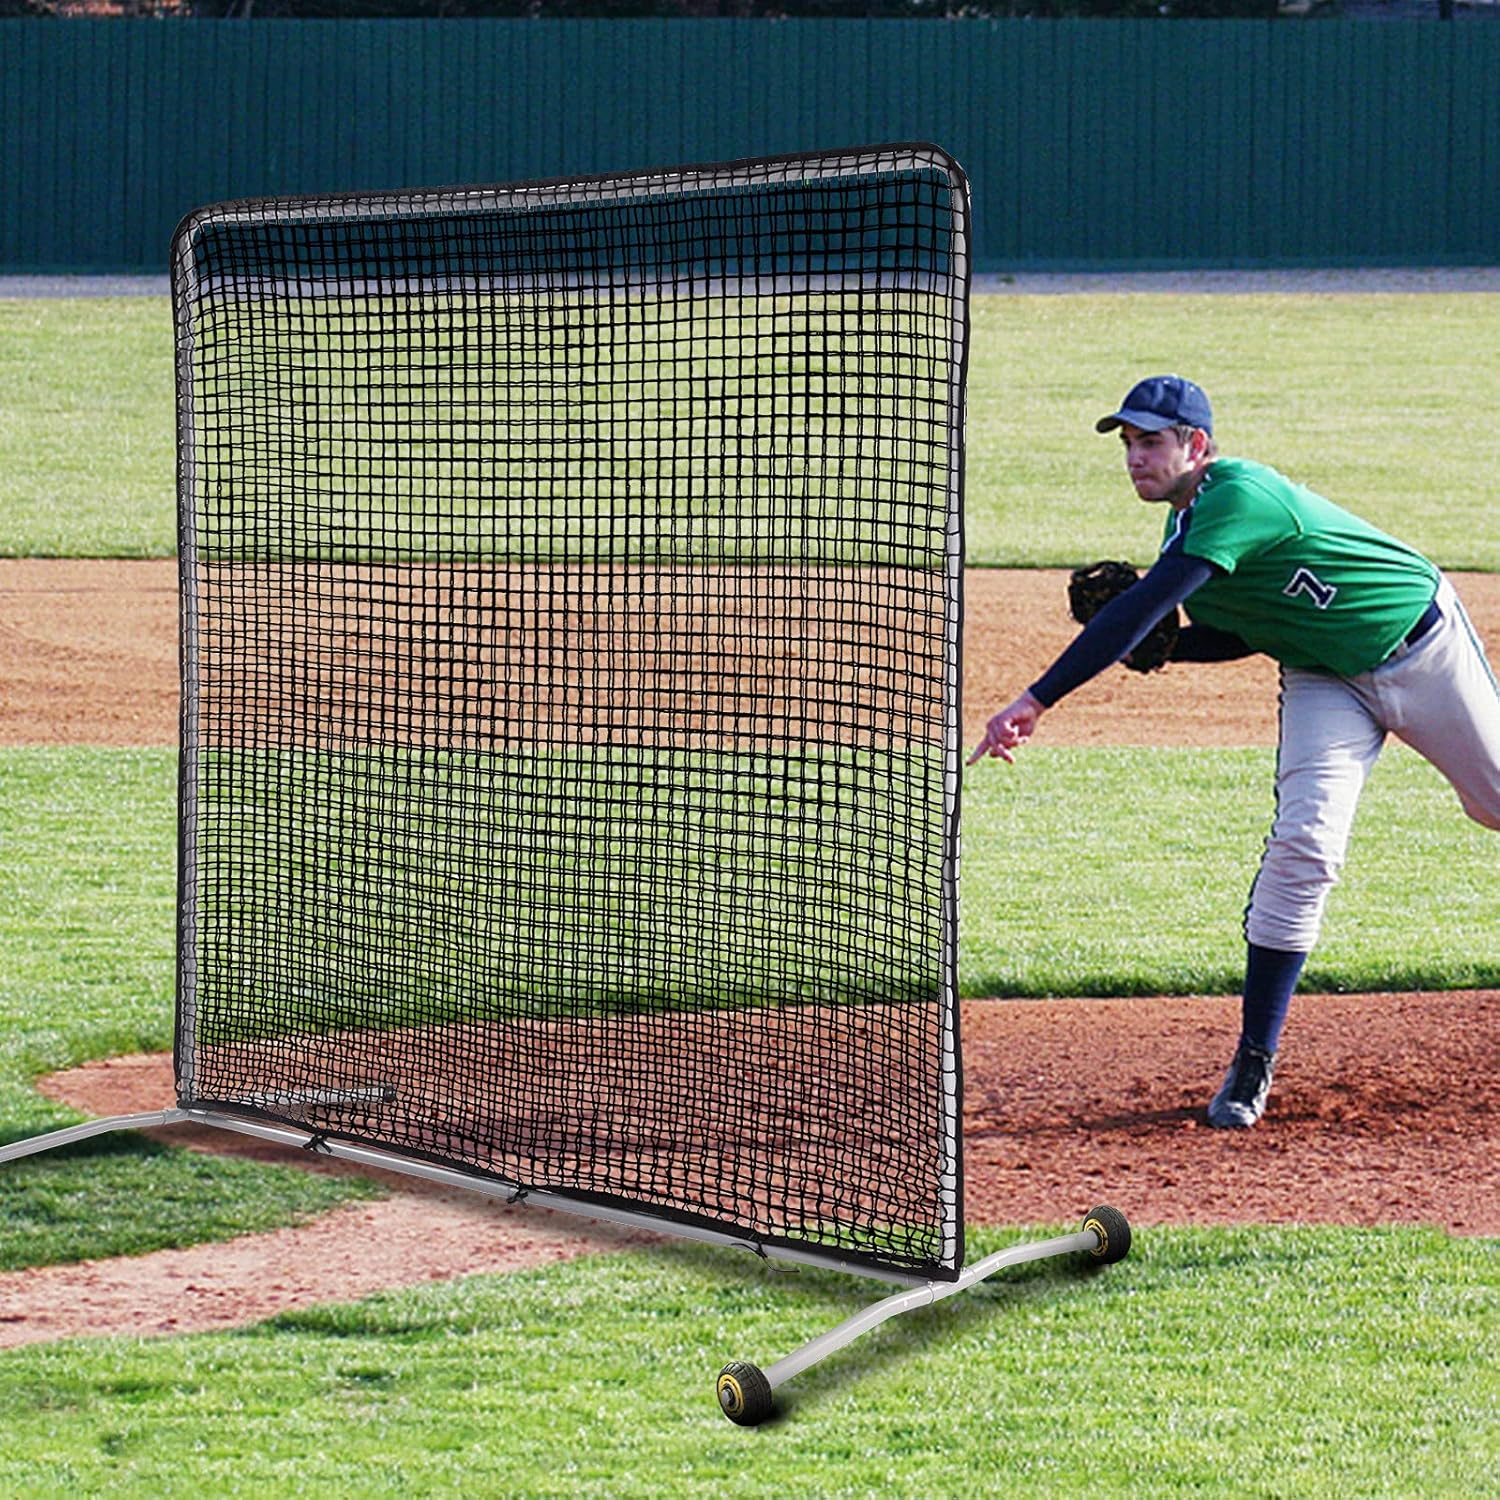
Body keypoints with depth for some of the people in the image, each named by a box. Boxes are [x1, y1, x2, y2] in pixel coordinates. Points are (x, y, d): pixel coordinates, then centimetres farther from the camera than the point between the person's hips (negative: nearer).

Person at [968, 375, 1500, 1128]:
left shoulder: (1238, 497, -33)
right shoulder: (1185, 526, -3)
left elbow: (1142, 609, -40)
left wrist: (1038, 699, -44)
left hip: (1425, 647, -6)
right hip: (1327, 682, 6)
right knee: (1302, 843, -12)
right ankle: (1253, 1061, -11)